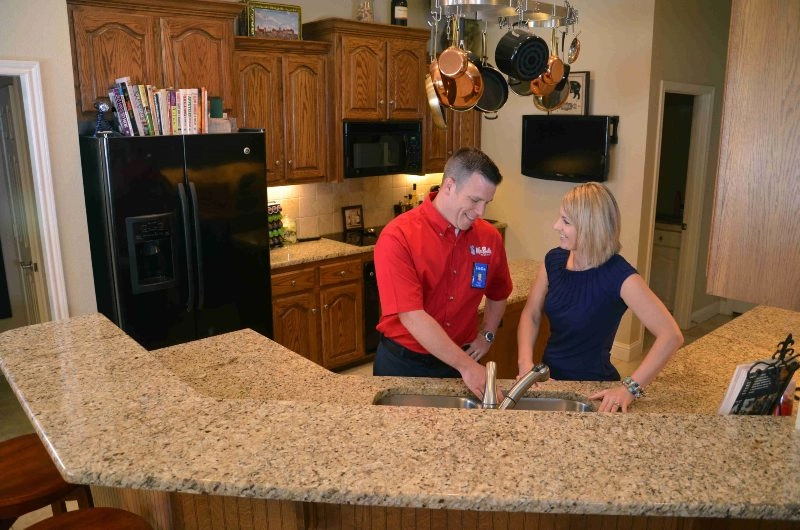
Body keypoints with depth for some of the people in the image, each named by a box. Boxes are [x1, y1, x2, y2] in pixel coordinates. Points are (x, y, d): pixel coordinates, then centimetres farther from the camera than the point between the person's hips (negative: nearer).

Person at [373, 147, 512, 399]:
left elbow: (498, 294, 16)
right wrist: (465, 366, -26)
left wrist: (486, 336, 3)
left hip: (462, 360, 4)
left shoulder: (490, 237, -4)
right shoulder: (398, 237, -20)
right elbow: (412, 317, -26)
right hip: (402, 362, -3)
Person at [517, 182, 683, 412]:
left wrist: (630, 388, -28)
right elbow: (531, 314, 5)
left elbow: (671, 336, -22)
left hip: (591, 388, -4)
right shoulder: (554, 260, -4)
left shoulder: (619, 276, -19)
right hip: (550, 377, 4)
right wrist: (525, 363, -10)